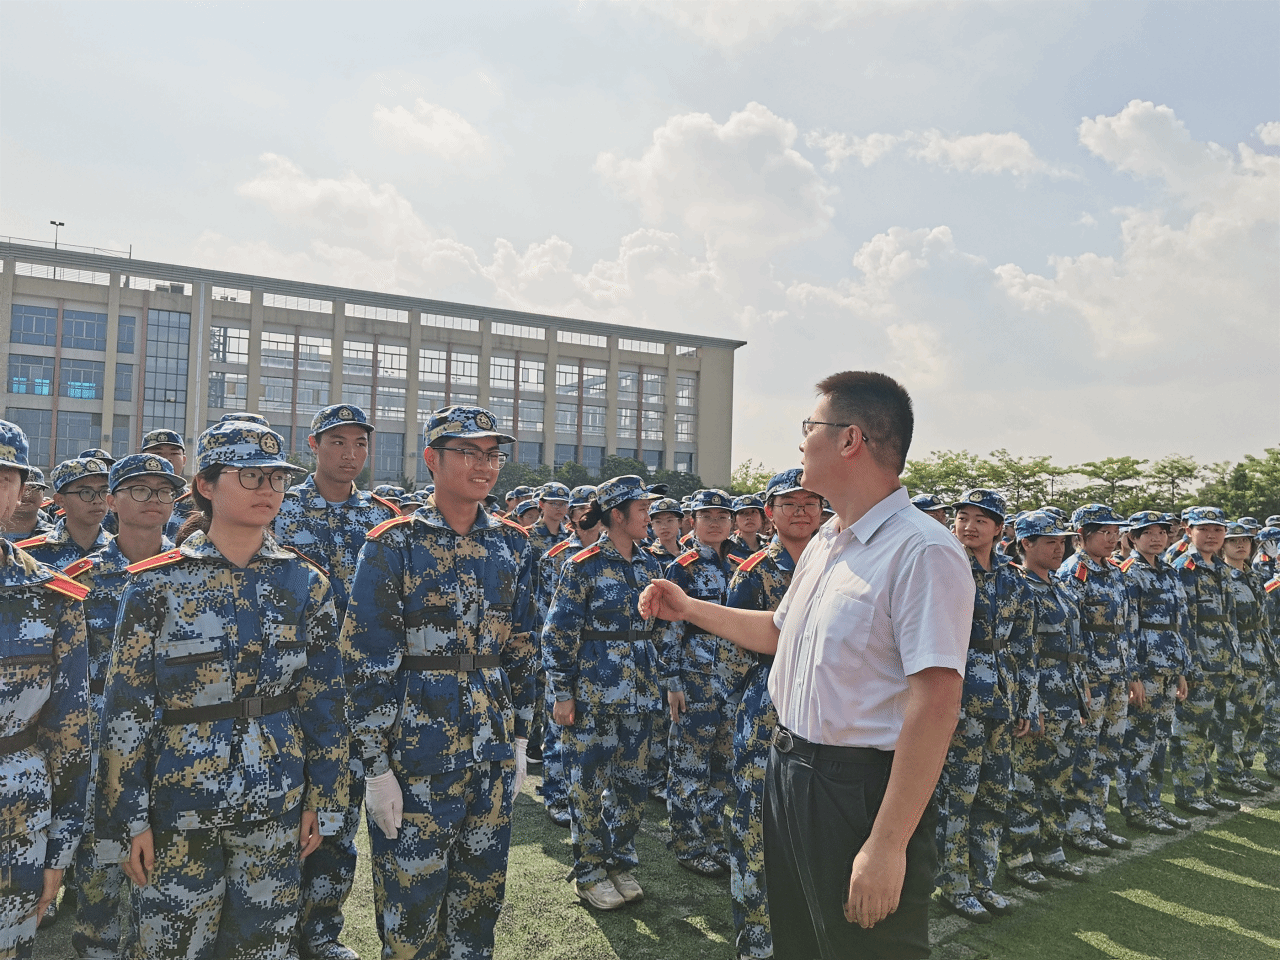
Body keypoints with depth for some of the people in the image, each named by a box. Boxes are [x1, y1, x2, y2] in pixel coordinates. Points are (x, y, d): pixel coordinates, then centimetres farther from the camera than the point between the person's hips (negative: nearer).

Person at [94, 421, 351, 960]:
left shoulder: (305, 585, 1)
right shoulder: (156, 584, -6)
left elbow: (324, 701, 4)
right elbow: (125, 710, -4)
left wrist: (323, 799, 4)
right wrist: (128, 819, -5)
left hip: (276, 812, 2)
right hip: (177, 812, -2)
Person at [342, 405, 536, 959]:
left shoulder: (512, 544, 5)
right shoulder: (393, 545, -10)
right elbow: (368, 663, -11)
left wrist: (519, 738, 10)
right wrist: (376, 767, -12)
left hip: (493, 750, 5)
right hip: (418, 750, -4)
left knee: (482, 892, 17)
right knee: (412, 899, 8)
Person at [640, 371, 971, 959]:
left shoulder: (923, 552, -22)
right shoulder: (822, 544, 9)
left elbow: (936, 701, -27)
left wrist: (887, 844, -27)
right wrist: (689, 609, 22)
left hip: (862, 790, -9)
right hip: (789, 772, 9)